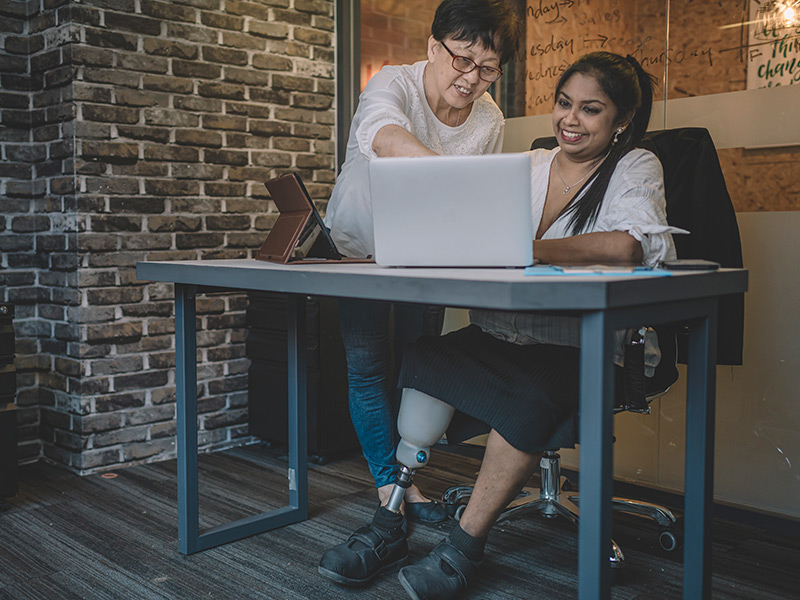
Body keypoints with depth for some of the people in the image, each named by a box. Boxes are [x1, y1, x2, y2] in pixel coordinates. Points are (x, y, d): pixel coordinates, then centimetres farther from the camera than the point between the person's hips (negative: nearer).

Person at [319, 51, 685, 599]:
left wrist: (525, 250, -26)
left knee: (532, 397, -34)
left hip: (582, 348, -4)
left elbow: (632, 245, -19)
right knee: (423, 356, -21)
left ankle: (465, 548, -15)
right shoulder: (529, 166, 17)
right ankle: (390, 526, -11)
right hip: (500, 335, 5)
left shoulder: (636, 167, 2)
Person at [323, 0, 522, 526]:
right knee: (368, 365, -7)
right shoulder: (393, 84, -25)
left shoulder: (490, 121, -10)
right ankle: (386, 486, 5)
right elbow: (389, 138, -50)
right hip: (359, 245, -3)